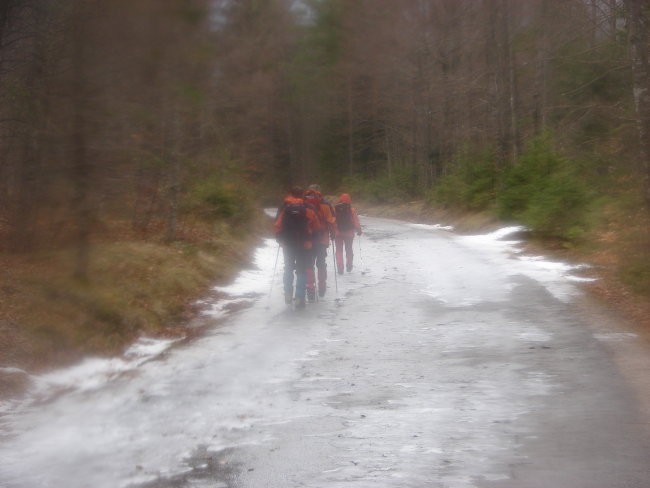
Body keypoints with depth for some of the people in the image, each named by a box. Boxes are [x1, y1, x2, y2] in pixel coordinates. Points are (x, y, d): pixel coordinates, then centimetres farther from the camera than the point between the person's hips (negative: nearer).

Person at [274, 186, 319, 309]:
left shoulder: (284, 208, -3)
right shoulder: (307, 209, -5)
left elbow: (277, 226, -4)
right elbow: (316, 226, -2)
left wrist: (280, 239, 10)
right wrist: (309, 237, 14)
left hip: (287, 245, 1)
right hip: (304, 244, -1)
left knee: (288, 268, 17)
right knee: (301, 271, 4)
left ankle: (288, 295, 10)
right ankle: (299, 298, -2)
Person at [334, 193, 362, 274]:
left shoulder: (335, 209, -7)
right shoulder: (351, 210, -10)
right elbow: (356, 221, -8)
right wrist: (359, 230, 4)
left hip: (338, 233, 0)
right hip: (349, 233, 0)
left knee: (339, 250, 7)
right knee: (349, 250, 18)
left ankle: (340, 268, -1)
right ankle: (349, 266, 26)